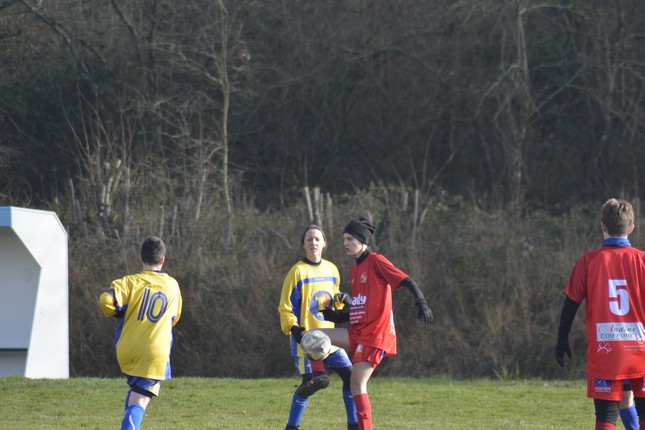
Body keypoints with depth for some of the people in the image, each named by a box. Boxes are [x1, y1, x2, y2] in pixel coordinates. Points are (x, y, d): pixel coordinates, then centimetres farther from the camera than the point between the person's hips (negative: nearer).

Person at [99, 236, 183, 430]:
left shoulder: (131, 282, -1)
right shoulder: (173, 286, 8)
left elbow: (107, 299, -19)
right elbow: (173, 318, 22)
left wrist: (116, 312, 1)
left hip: (126, 350, 1)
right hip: (155, 352, -1)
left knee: (135, 393, 28)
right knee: (139, 401, -9)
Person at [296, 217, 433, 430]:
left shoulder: (376, 261, -8)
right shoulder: (354, 270, 17)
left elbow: (406, 281, -17)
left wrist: (421, 302, -33)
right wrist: (336, 315, 11)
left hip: (375, 333, -9)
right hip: (357, 332, 9)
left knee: (357, 384, -13)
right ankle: (318, 375, -12)